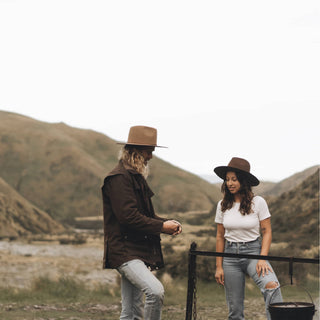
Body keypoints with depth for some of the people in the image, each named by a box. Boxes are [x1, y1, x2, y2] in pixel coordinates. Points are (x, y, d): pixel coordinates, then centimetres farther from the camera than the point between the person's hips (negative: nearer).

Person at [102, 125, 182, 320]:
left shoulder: (136, 177, 20)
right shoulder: (119, 177, -12)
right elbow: (128, 216, -21)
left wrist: (167, 223, 6)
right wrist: (161, 227, -14)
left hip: (139, 251, 10)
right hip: (124, 251, -10)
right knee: (156, 291, -29)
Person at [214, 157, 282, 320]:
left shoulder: (258, 202, -4)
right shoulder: (223, 205, 4)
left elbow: (267, 232, -2)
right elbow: (220, 237, 9)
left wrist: (262, 259, -15)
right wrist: (219, 266, 5)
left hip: (253, 251, -2)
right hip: (230, 254, 3)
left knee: (271, 285, -32)